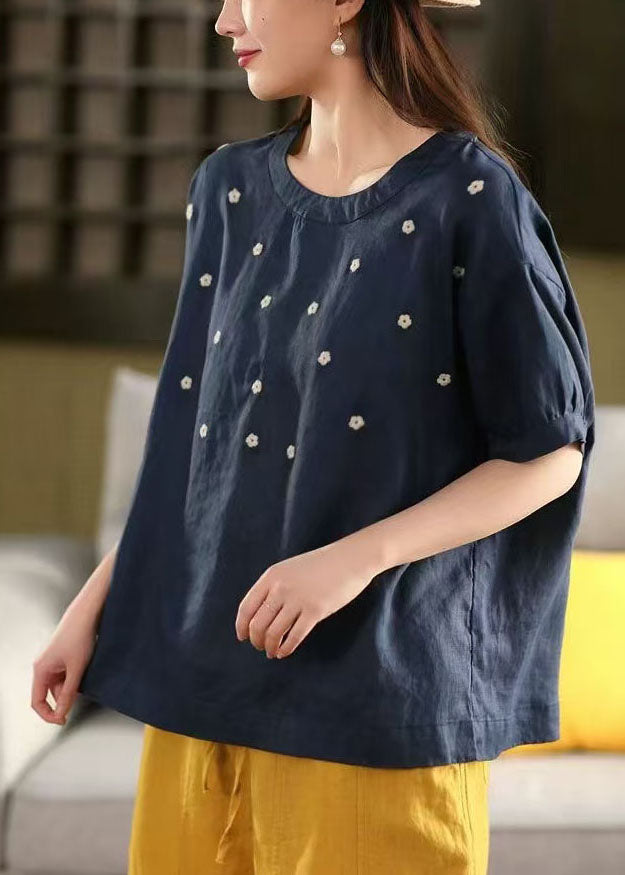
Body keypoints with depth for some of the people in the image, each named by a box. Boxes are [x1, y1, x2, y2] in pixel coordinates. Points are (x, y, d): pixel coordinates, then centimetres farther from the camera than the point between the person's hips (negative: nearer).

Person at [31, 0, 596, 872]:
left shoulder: (470, 201, -12)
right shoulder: (231, 190, 7)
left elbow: (552, 453, -9)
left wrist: (356, 559, -19)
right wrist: (97, 601, 10)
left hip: (374, 678, -5)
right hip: (210, 657, 6)